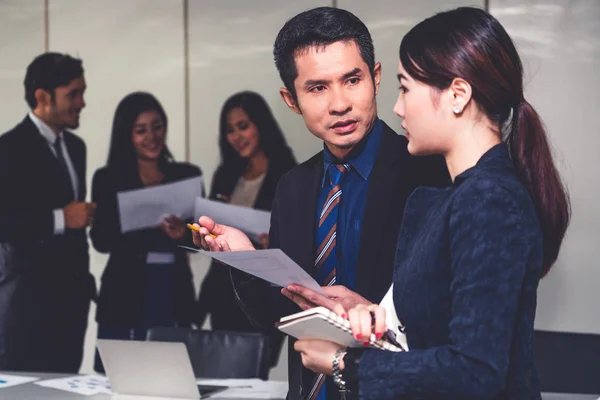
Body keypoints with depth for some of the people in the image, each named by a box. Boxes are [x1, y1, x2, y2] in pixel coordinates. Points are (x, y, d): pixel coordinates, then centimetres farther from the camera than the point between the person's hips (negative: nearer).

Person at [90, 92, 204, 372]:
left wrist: (183, 233, -17)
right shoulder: (107, 179, 3)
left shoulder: (187, 175, 8)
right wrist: (149, 223, -20)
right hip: (126, 297, -2)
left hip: (175, 297, 2)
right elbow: (102, 240, -6)